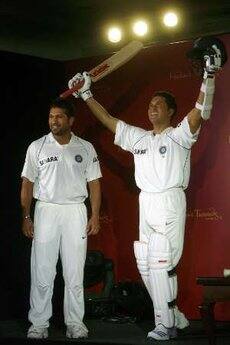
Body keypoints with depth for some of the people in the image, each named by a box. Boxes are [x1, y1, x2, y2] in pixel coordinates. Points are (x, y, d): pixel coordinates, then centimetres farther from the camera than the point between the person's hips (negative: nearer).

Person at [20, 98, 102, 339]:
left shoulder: (85, 148, 5)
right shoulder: (37, 147, 3)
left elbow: (94, 184, 7)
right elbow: (27, 184, 5)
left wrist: (95, 216, -1)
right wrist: (26, 217, 0)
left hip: (75, 211, 1)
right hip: (45, 210, 0)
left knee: (74, 272, 2)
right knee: (42, 271, -2)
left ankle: (75, 323, 9)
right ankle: (39, 324, 4)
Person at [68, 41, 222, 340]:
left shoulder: (179, 136, -1)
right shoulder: (138, 137, 16)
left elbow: (201, 111, -15)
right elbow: (108, 119, 20)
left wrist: (209, 76, -24)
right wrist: (86, 95, 18)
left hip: (169, 203, -7)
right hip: (145, 204, 7)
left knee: (161, 265, -10)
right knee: (145, 265, 8)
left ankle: (165, 325, -4)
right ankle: (175, 318, 18)